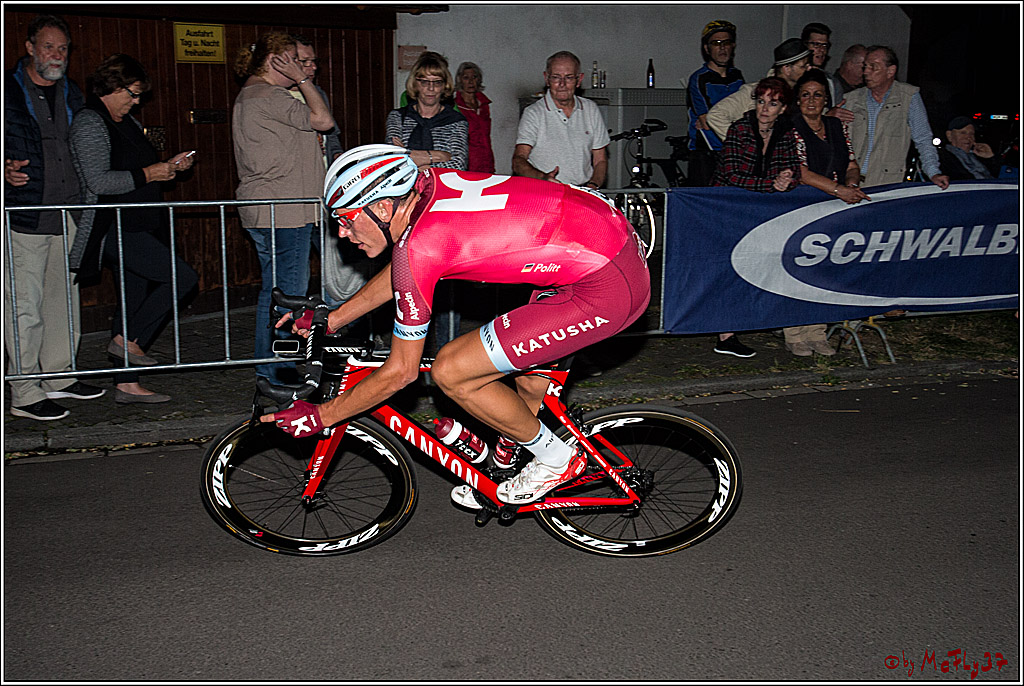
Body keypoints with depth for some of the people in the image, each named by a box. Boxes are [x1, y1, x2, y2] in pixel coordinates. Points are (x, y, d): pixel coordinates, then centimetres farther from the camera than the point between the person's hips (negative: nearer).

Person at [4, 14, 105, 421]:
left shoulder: (71, 93, 15)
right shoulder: (8, 90, -5)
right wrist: (7, 170, -21)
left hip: (66, 214, 7)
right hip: (23, 218, -6)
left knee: (65, 299, 14)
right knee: (25, 307, -5)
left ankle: (58, 377, 27)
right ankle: (25, 395, 3)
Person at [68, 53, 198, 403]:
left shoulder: (127, 122, 17)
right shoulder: (89, 123, -11)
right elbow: (98, 182, -21)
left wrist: (170, 165, 11)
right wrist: (147, 174, -15)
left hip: (137, 227, 10)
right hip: (114, 229, -10)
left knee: (135, 299, 10)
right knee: (183, 277, -16)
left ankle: (127, 384, 15)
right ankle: (128, 340, -5)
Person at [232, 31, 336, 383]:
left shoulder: (249, 96, 20)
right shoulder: (268, 97, -14)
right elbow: (323, 120, -16)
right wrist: (302, 80, -7)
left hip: (262, 212, 11)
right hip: (282, 213, -11)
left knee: (274, 289, 14)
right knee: (289, 291, -6)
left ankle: (268, 369, 21)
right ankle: (278, 372, -1)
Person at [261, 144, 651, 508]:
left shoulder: (419, 245, -15)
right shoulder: (433, 183, 9)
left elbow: (401, 371, -5)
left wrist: (321, 416, 5)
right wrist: (330, 320, 29)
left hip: (606, 290, -10)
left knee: (450, 372, -5)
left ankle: (555, 461, 13)